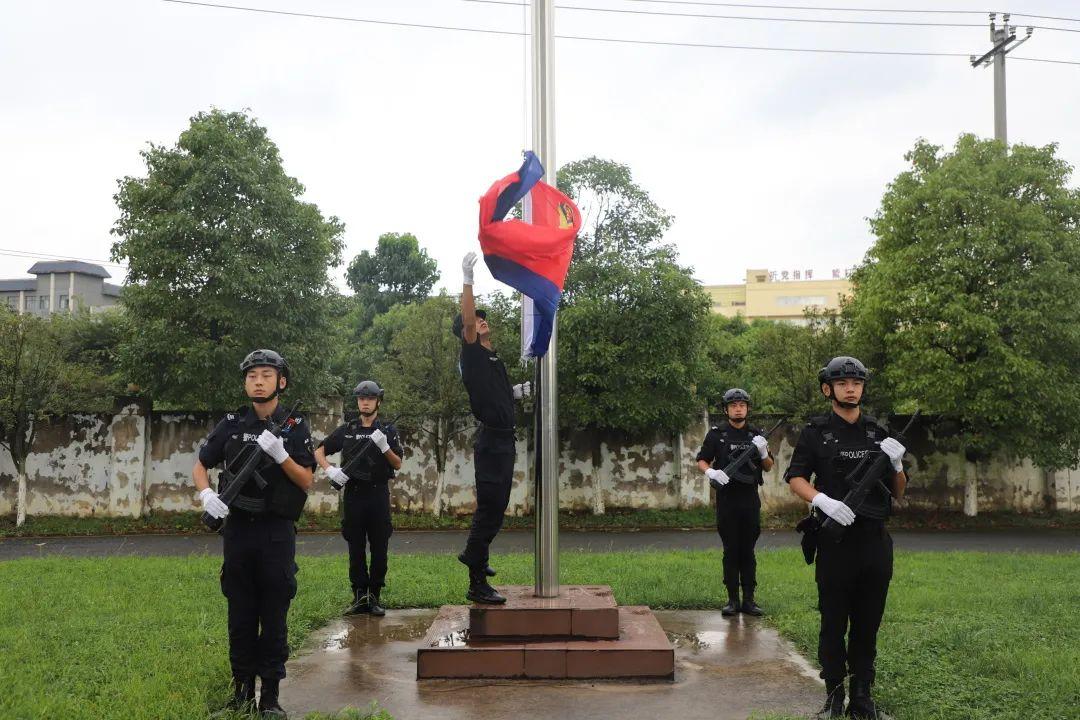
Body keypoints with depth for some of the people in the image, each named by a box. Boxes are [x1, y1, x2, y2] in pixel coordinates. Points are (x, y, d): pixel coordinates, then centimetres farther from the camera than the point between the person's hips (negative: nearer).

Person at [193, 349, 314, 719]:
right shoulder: (231, 425, 4)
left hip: (277, 532, -2)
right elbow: (200, 467, 11)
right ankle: (242, 688, 20)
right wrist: (207, 495, -9)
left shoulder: (295, 427, 0)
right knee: (240, 614, 9)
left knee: (274, 616, 2)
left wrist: (280, 454, -19)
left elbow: (306, 481, -4)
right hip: (238, 528, 2)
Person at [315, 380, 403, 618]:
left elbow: (398, 464, -1)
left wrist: (384, 446, -19)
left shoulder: (388, 430, 4)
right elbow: (319, 451, 12)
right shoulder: (346, 430, 8)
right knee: (356, 549, 4)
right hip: (353, 495, 1)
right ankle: (359, 597, 11)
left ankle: (374, 596, 10)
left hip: (378, 495, -1)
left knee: (379, 549, 1)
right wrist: (330, 470, -7)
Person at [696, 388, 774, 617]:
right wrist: (711, 472, -17)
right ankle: (733, 600, 7)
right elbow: (702, 460, 3)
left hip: (751, 499, 2)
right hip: (727, 498, -2)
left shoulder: (756, 435, 9)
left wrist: (763, 453, -10)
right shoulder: (716, 434, 3)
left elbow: (769, 467, 11)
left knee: (748, 551, 5)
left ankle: (749, 599, 10)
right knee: (731, 551, 1)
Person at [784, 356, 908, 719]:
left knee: (868, 623, 8)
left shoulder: (878, 433, 11)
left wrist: (896, 465, -6)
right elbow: (795, 479, -1)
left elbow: (898, 491, 14)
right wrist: (823, 500, -18)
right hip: (835, 539, -3)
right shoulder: (816, 432, 2)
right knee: (833, 623, 2)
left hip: (875, 540, 3)